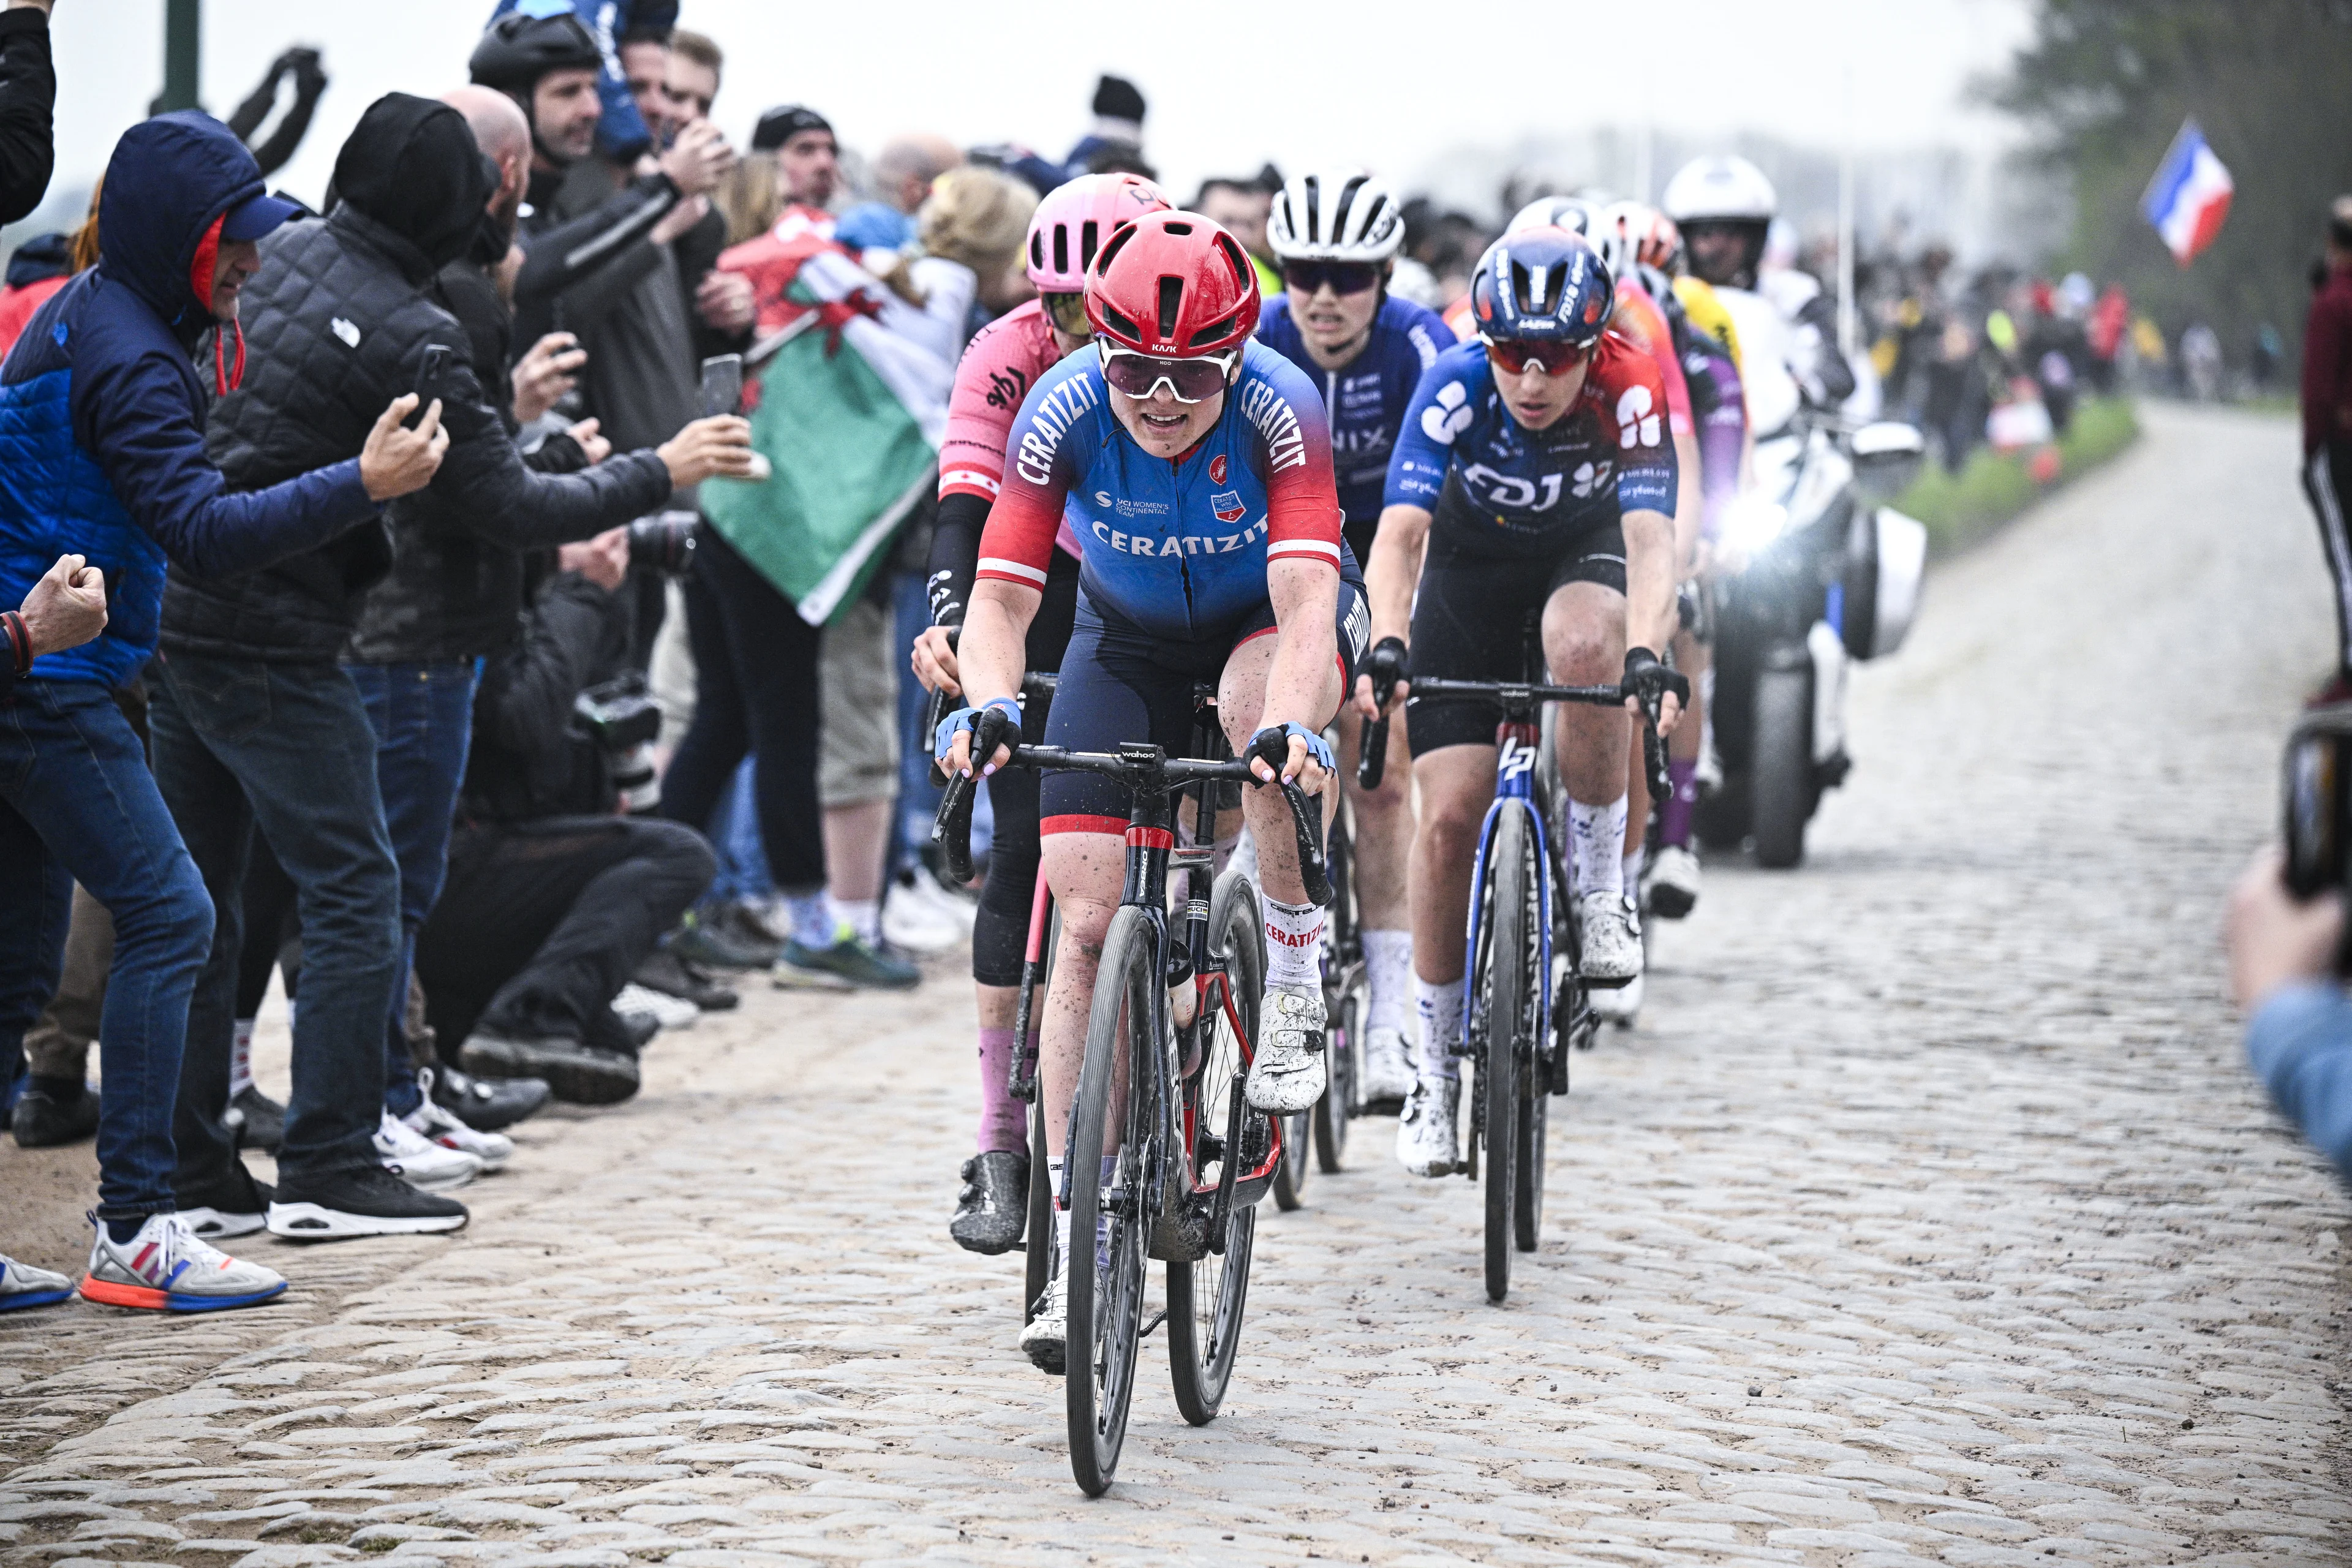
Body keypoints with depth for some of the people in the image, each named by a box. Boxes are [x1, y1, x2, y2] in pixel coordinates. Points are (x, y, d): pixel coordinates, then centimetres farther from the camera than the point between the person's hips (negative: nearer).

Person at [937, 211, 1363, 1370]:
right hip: (1128, 640, 2)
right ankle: (1076, 1239, -8)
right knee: (1085, 920, -11)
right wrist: (988, 706, -48)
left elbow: (1304, 597, -40)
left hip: (1268, 618, -2)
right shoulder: (1064, 410, -26)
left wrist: (1289, 723, -58)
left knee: (1261, 708, -40)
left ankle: (1295, 967, -14)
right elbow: (1000, 592, -28)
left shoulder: (1277, 406, -31)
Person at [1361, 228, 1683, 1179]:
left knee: (1587, 648, -38)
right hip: (1470, 567, 1)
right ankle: (1436, 1072, 4)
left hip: (1582, 554, 0)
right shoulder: (1455, 386, -29)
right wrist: (1386, 649, -52)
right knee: (1449, 816, -10)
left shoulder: (1627, 390, -29)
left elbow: (1649, 538, -38)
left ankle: (1600, 886, -17)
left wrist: (1646, 655, -56)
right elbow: (1400, 531, -36)